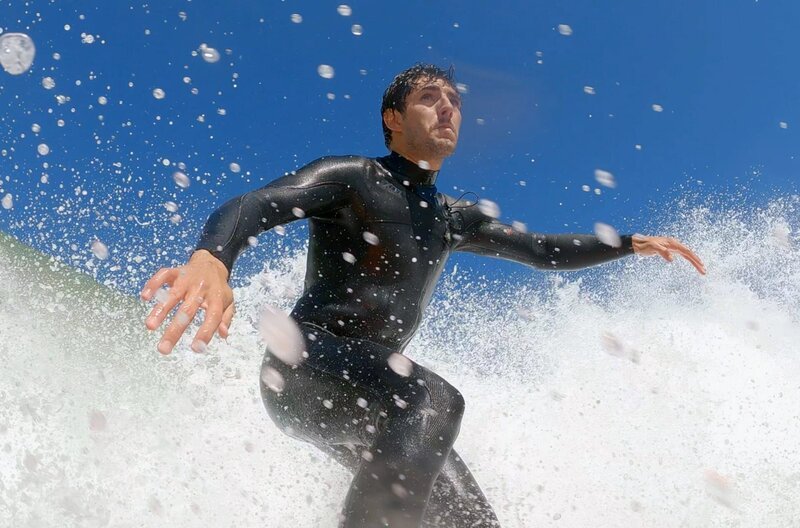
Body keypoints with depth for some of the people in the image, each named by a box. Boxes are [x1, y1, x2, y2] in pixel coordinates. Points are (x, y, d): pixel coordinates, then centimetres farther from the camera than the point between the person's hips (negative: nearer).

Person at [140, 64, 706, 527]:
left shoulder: (452, 218, 19)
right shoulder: (350, 177, -4)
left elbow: (543, 251, 27)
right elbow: (249, 207, -19)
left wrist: (630, 244, 17)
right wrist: (210, 260, -42)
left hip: (375, 384, 8)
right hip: (305, 365, -8)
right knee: (434, 400, -37)